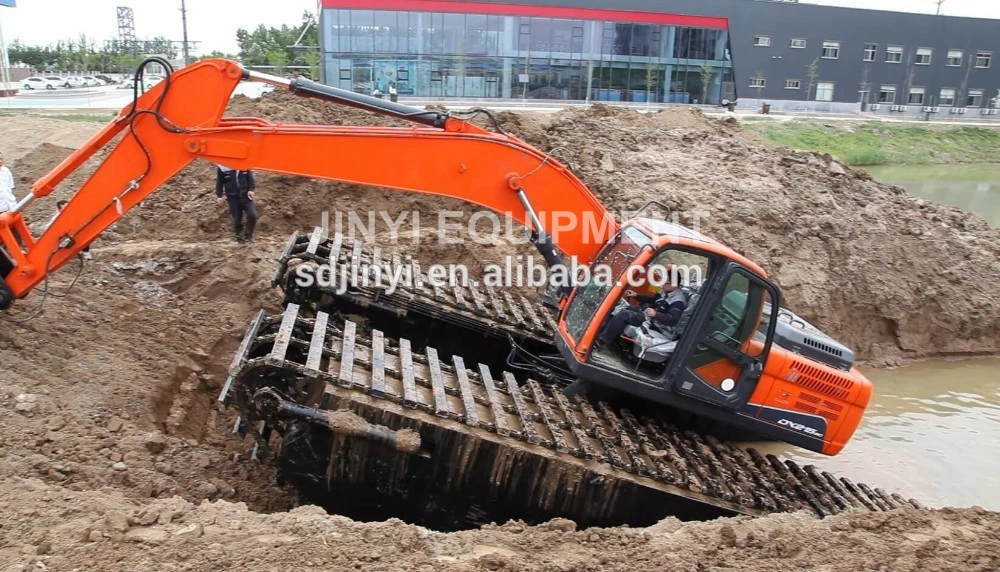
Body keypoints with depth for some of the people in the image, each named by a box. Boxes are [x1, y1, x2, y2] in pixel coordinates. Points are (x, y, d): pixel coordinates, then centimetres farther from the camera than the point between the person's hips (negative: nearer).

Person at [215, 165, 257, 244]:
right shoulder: (222, 167, -7)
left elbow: (250, 177, 4)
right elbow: (219, 182, 1)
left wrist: (251, 189, -7)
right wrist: (220, 195, 2)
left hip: (245, 195, 1)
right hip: (232, 197, -1)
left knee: (252, 214, -11)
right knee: (236, 219, 5)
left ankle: (248, 234, 9)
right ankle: (239, 236, 24)